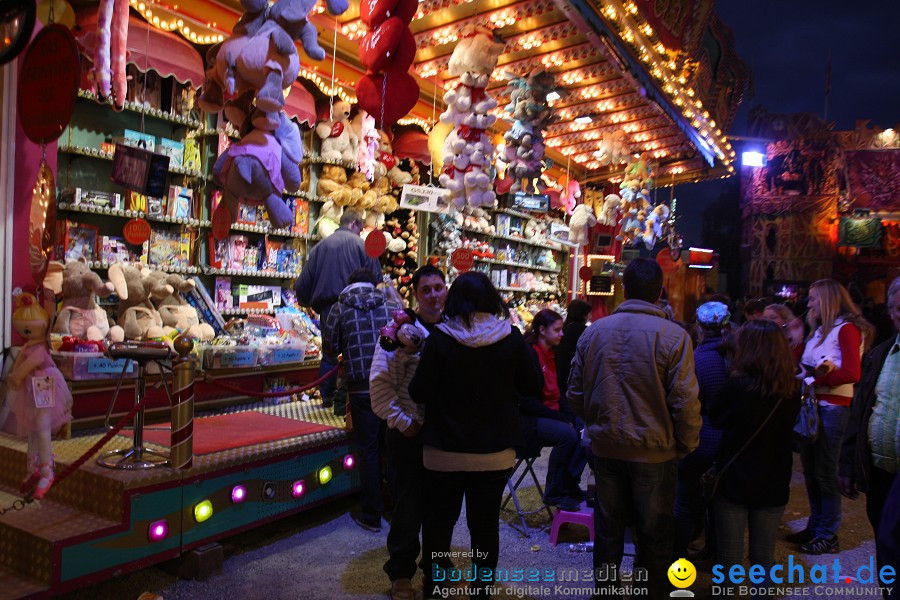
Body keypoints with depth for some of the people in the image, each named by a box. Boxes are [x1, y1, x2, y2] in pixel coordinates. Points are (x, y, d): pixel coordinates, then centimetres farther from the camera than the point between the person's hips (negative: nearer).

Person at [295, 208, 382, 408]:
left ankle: (327, 397, 22)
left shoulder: (320, 246, 9)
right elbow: (376, 279, -6)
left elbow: (304, 281, 10)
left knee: (329, 354, 16)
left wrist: (307, 302, 26)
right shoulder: (361, 244, -2)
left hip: (326, 307, 4)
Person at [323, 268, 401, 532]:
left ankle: (371, 516, 15)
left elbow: (329, 347, 2)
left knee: (369, 451, 7)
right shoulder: (392, 306, 4)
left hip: (362, 389, -2)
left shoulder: (341, 308, 0)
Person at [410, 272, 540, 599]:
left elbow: (419, 393, -14)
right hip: (496, 450, 2)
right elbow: (531, 384, 2)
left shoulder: (440, 338, -15)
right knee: (485, 524, 17)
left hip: (445, 449, -1)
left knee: (439, 522, 18)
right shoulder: (511, 337, -8)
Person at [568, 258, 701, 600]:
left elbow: (575, 394, 2)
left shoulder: (594, 331, -4)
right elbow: (685, 402, -15)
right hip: (654, 451, -3)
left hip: (605, 447, 3)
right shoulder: (673, 336, -15)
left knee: (608, 530, 18)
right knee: (654, 535, 14)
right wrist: (687, 445, 1)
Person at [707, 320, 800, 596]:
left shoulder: (737, 387, -19)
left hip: (734, 481, -4)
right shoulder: (792, 390, -5)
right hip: (774, 484, 4)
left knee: (729, 560, 10)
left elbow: (714, 417, -1)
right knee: (764, 559, 17)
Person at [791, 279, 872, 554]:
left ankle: (828, 536, 11)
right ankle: (815, 526, 25)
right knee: (810, 470, 13)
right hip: (811, 405, 8)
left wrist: (815, 378, -16)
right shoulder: (820, 330, 17)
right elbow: (807, 366, 11)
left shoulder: (847, 329, -8)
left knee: (825, 472, -1)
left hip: (832, 408, -8)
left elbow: (851, 373, -17)